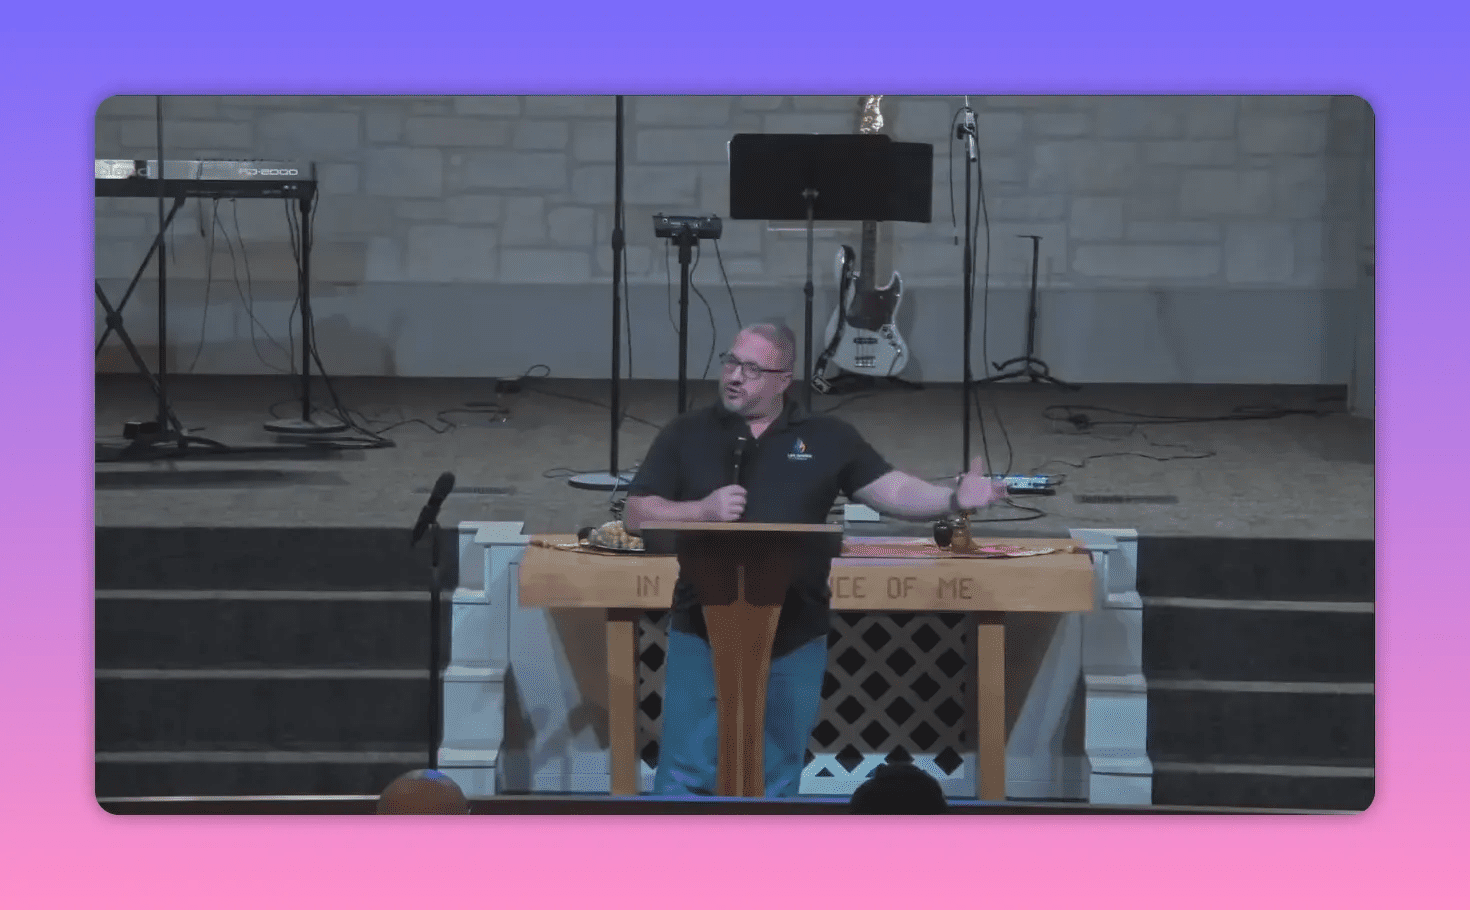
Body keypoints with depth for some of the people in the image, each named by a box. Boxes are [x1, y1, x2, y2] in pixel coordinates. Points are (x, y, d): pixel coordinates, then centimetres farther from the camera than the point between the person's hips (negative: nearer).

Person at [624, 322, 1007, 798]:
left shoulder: (827, 437, 5)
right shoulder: (686, 434, 3)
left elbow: (890, 490, 2)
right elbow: (636, 516, 1)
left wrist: (954, 498, -15)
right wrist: (703, 510, -15)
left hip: (794, 640, 1)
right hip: (703, 635, -1)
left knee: (775, 781, 10)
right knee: (685, 775, 0)